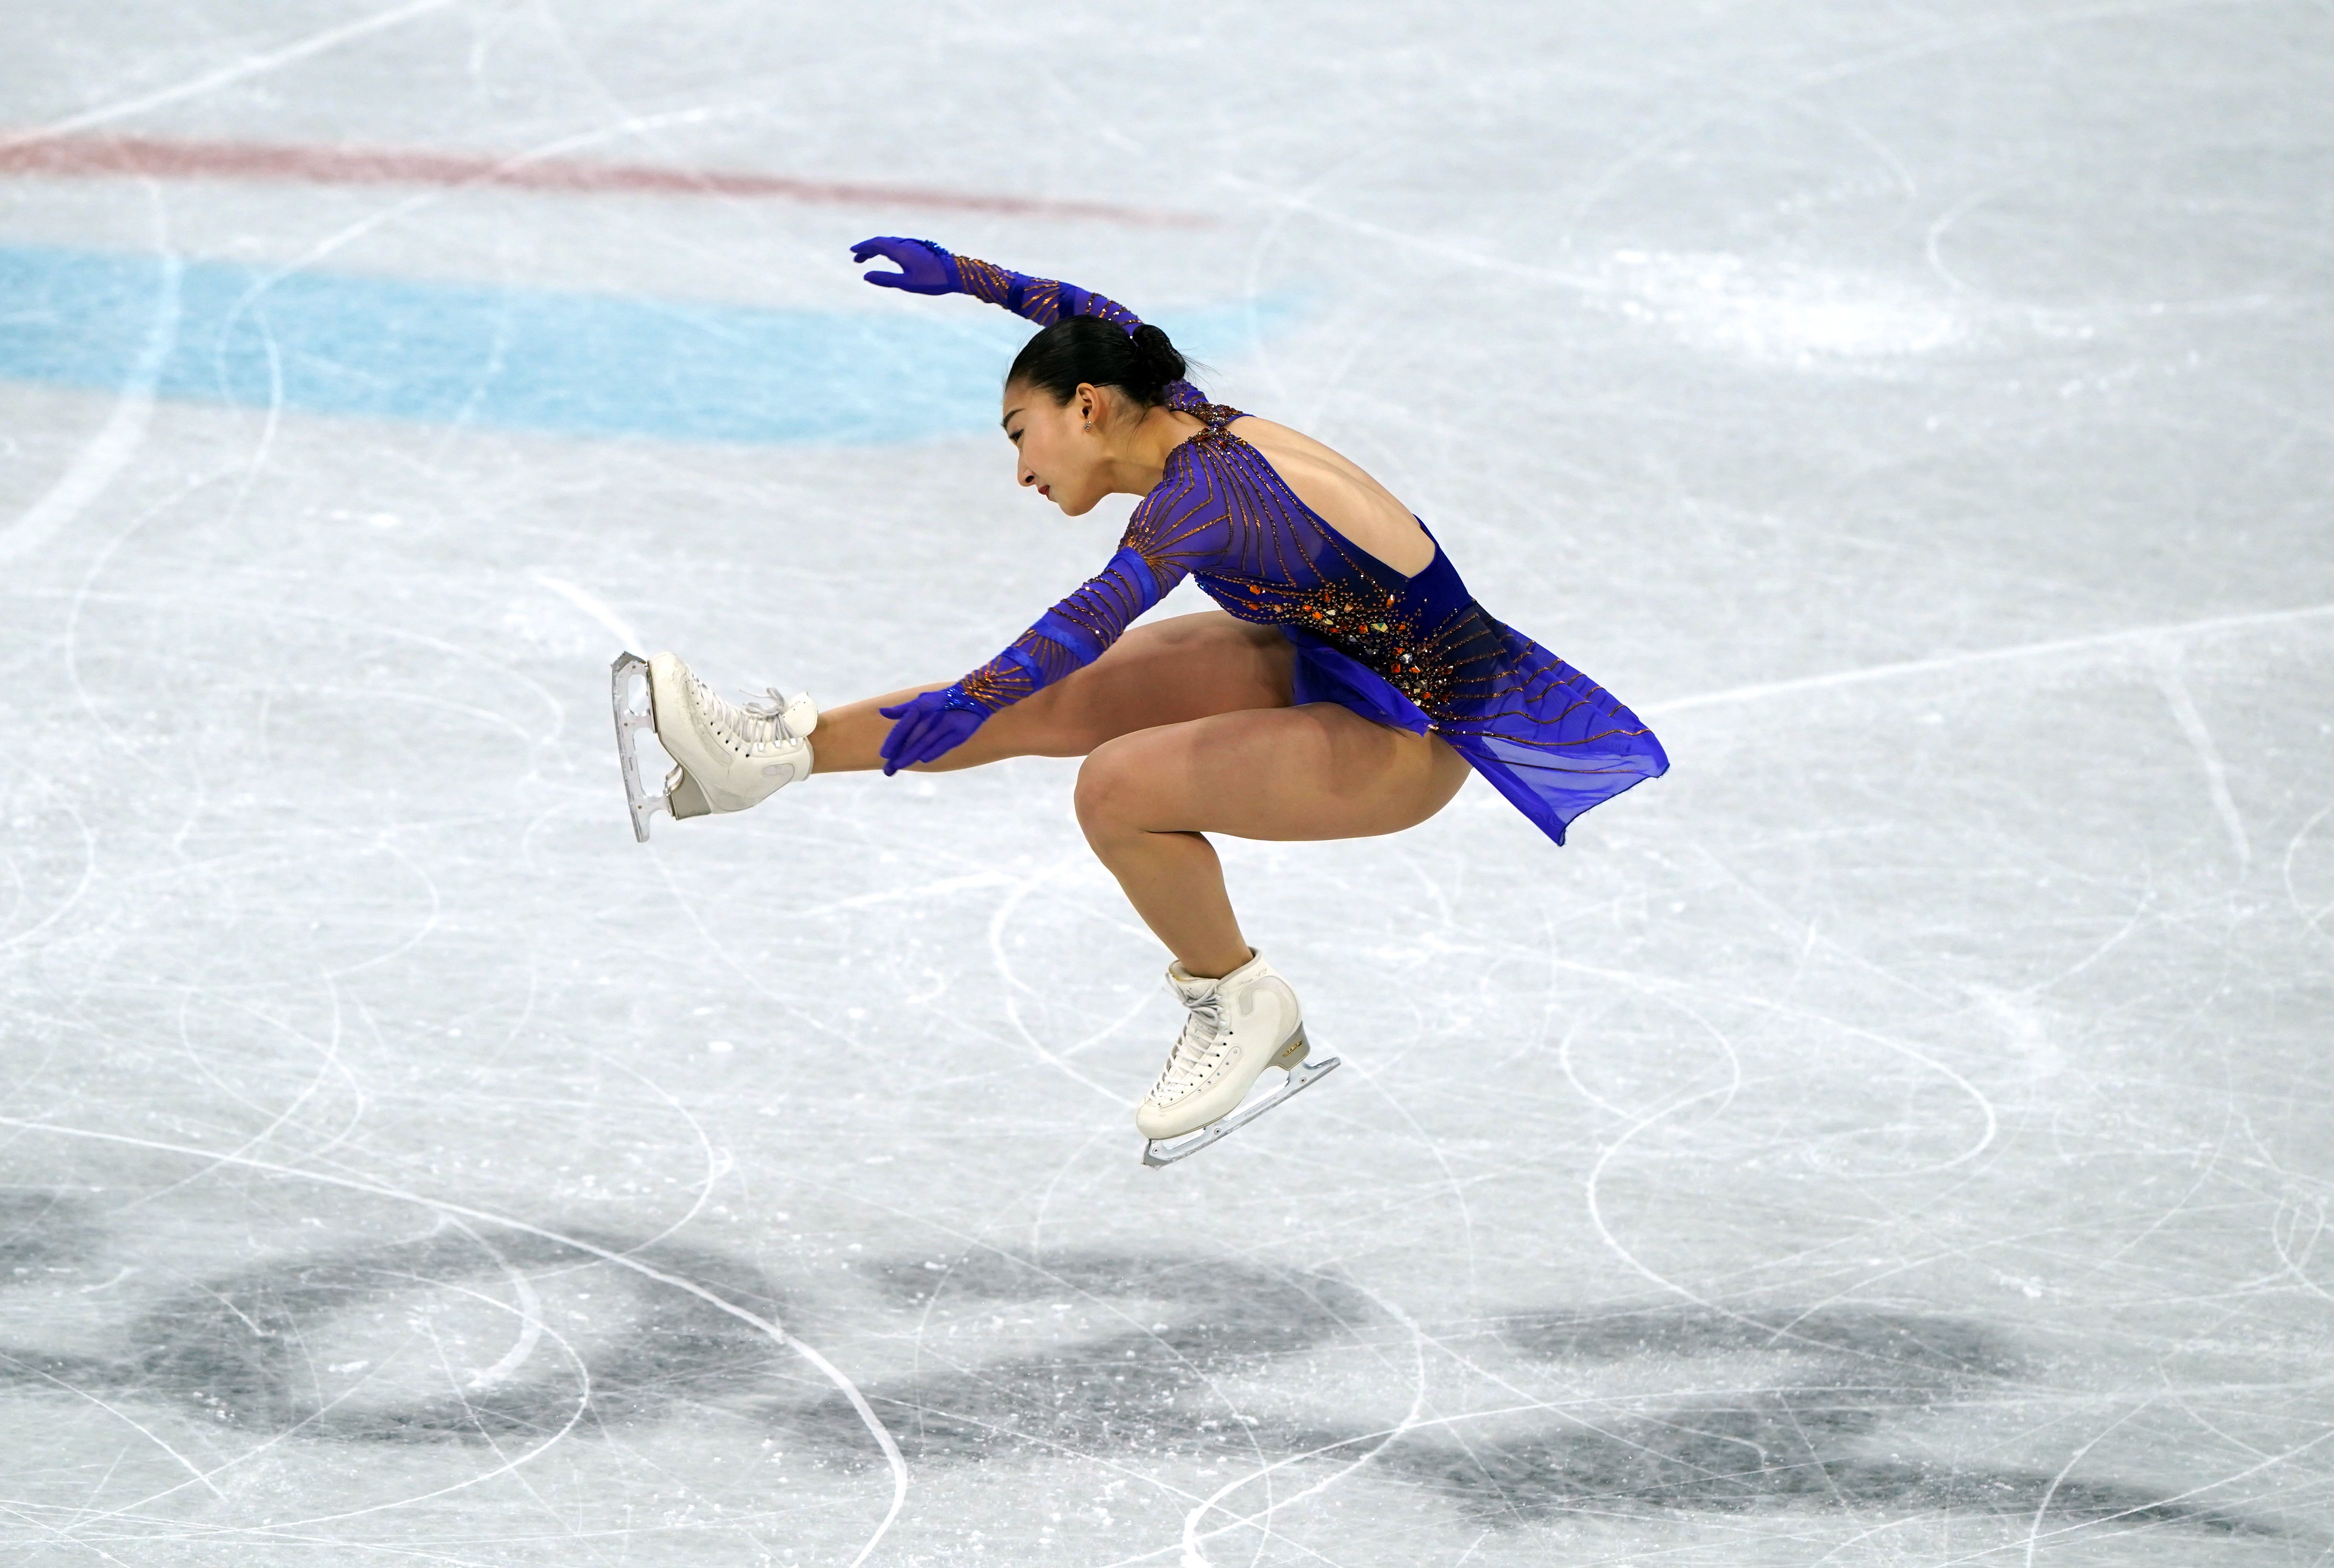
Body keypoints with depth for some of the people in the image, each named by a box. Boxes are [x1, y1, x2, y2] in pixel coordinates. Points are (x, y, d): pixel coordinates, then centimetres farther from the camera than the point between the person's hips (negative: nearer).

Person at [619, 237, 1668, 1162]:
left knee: (1117, 789, -23)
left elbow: (1107, 605, -45)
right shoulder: (1193, 420, -2)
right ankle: (781, 751, 13)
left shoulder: (1202, 487, -27)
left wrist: (971, 702, -54)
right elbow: (1105, 321, 18)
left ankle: (1236, 1005, -2)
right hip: (1323, 662, 9)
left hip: (1409, 739, -9)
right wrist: (966, 278, 23)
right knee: (1044, 704, 4)